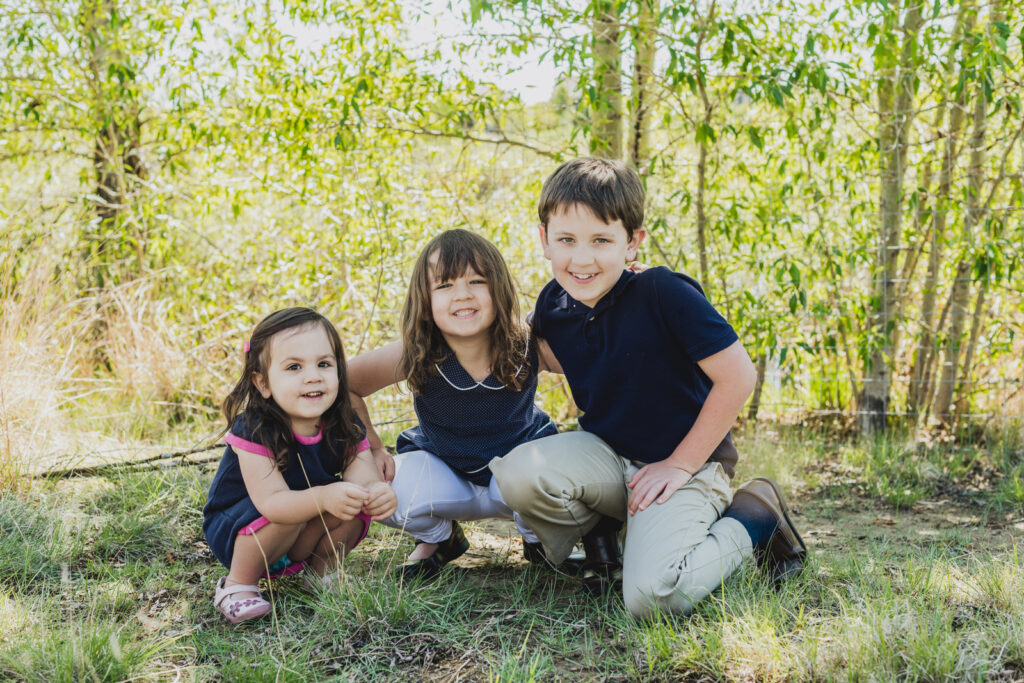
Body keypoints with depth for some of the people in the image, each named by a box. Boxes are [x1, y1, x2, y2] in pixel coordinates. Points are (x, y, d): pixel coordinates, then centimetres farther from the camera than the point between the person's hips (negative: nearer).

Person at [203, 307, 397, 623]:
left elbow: (364, 478, -24)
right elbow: (270, 501, -37)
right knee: (285, 511, -33)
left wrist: (379, 492, -49)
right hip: (234, 532, -4)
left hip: (300, 543, 4)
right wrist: (323, 497, -56)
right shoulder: (254, 430, -27)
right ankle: (237, 585, -11)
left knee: (352, 500, -21)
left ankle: (321, 571, 4)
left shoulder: (345, 427, -12)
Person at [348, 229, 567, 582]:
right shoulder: (415, 357, -25)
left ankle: (540, 539, 6)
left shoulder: (527, 347, -24)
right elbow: (345, 383, -10)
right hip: (444, 472, 1)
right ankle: (438, 537, 12)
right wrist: (372, 449, -11)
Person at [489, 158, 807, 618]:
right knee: (518, 474, -26)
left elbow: (737, 376, -21)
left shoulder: (664, 294, -22)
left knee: (651, 598, -25)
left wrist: (680, 465, -16)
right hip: (607, 455, 5)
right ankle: (599, 530, 8)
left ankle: (752, 518, 4)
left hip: (685, 464, -4)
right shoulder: (553, 305, -3)